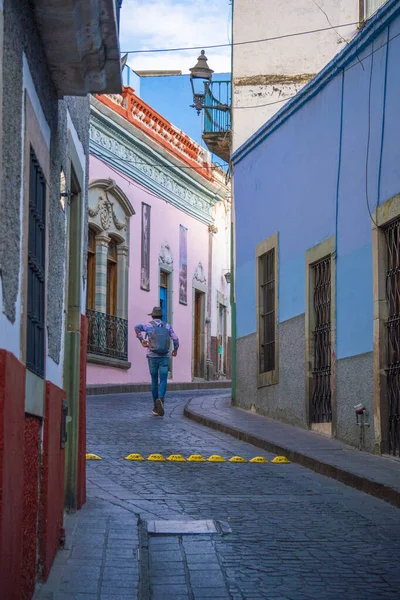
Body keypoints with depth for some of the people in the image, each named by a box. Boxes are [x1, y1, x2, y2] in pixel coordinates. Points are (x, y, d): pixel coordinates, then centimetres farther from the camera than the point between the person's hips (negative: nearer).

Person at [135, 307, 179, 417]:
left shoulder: (149, 325, 0)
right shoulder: (167, 326, 6)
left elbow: (137, 327, -20)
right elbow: (175, 339, -2)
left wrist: (141, 340, -8)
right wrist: (175, 349, 18)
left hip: (152, 358, 0)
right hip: (164, 358, 0)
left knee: (154, 382, 13)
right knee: (163, 382, -6)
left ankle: (156, 407, 14)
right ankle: (160, 399, -35)